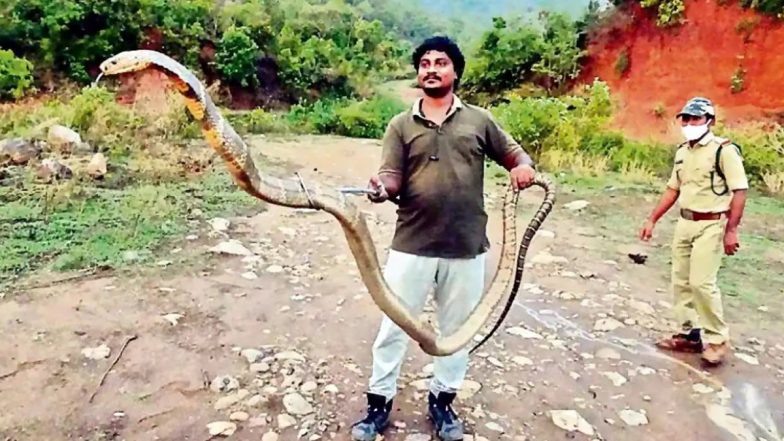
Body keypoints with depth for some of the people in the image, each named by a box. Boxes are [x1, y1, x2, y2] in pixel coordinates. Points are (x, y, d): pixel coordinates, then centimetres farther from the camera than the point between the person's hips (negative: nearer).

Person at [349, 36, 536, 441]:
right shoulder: (401, 125, 5)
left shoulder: (479, 120, 7)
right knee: (393, 327, 8)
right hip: (412, 245, -1)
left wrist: (524, 166, -10)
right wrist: (381, 187, -27)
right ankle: (379, 402, 26)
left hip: (467, 248, 1)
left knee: (457, 329, 15)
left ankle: (442, 399, 36)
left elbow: (512, 152, 13)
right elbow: (392, 178, -4)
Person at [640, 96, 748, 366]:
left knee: (701, 282, -11)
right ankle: (690, 334, 22)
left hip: (711, 225, -7)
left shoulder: (724, 150, -11)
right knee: (681, 282, 10)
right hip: (684, 223, 8)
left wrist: (731, 230, -19)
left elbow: (739, 191, -14)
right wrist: (653, 220, 15)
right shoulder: (682, 152, 11)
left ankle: (717, 339, 6)